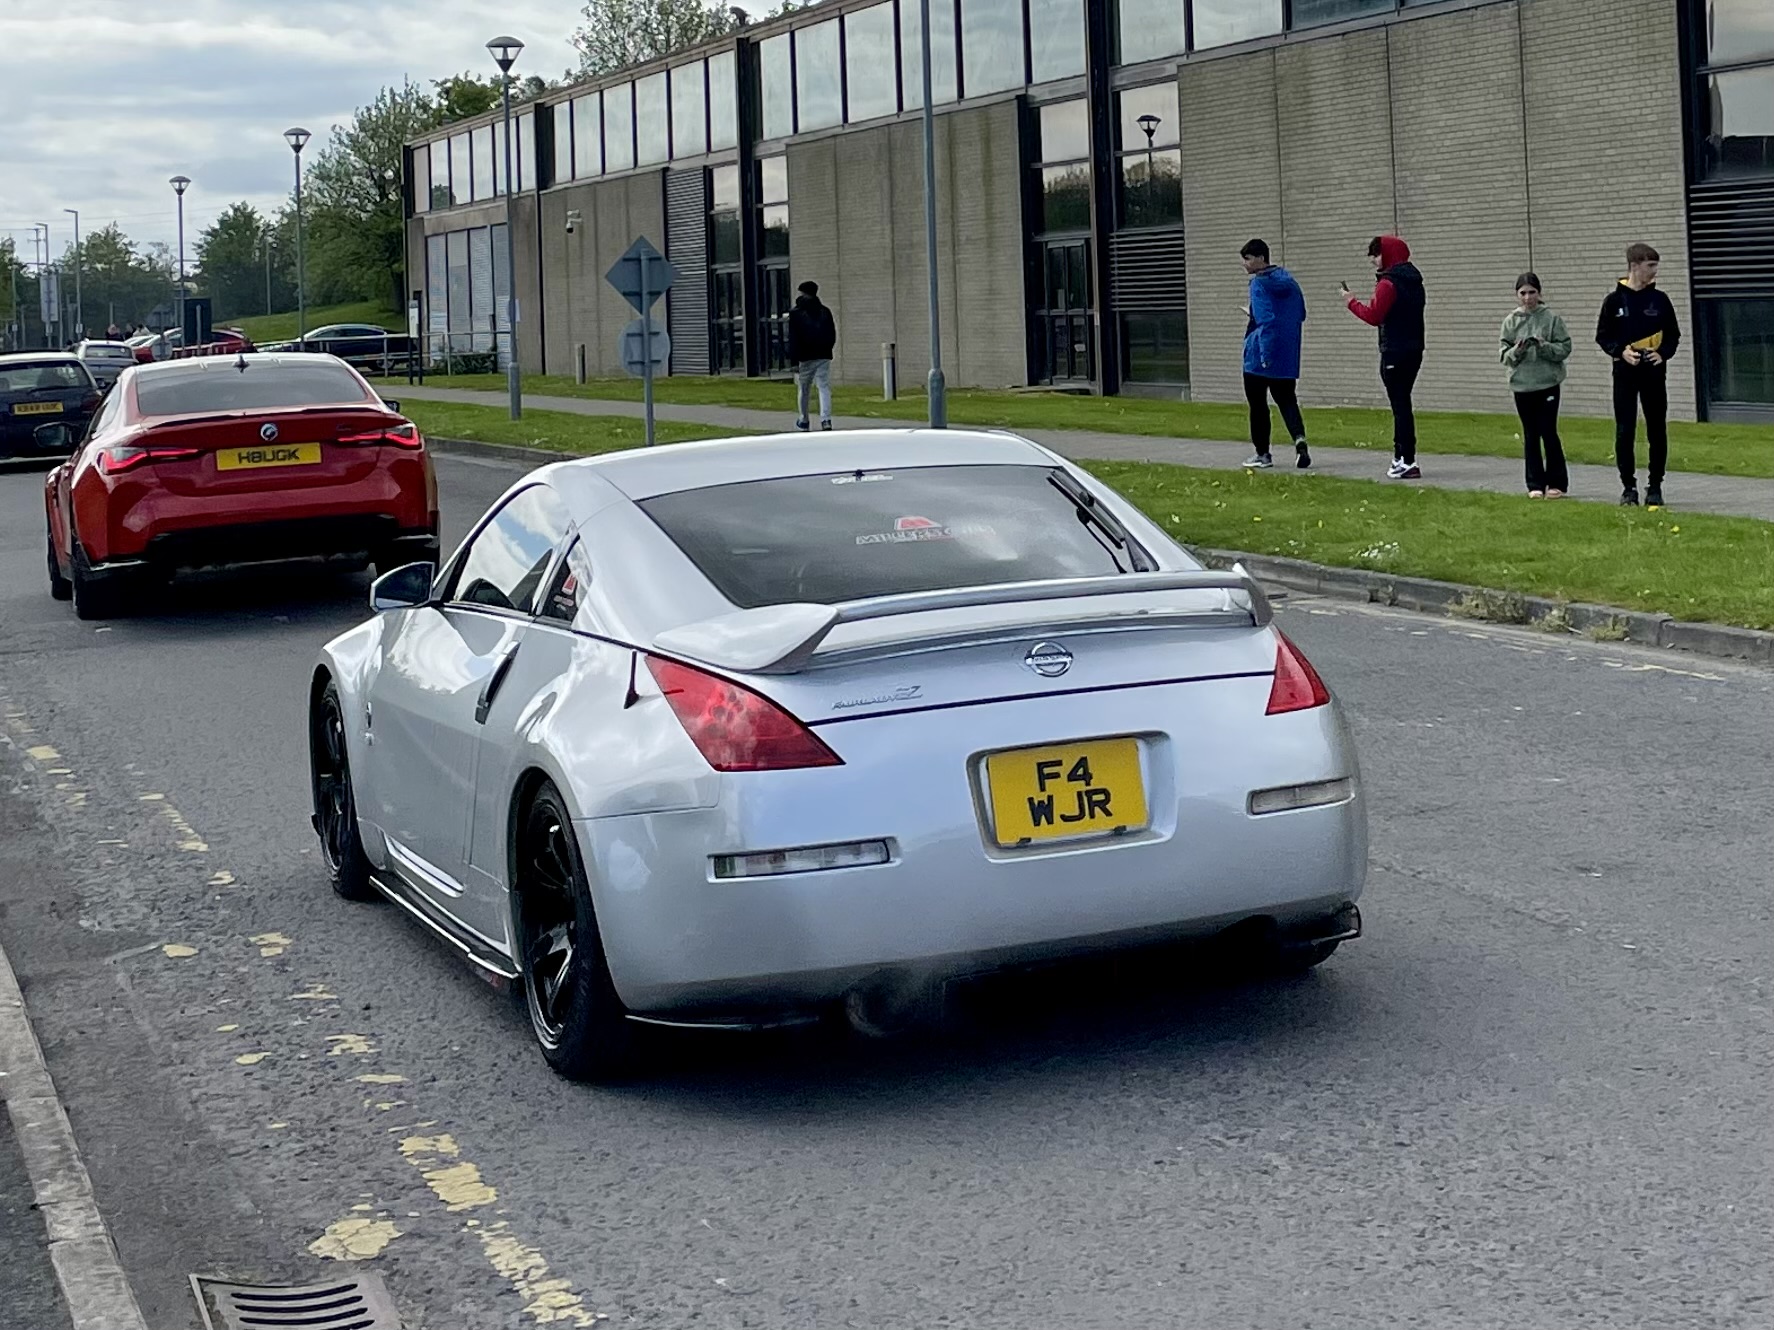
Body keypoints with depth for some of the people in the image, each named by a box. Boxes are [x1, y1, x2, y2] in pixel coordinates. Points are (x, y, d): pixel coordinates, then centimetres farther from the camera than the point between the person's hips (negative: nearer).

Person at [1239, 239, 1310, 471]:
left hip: (1260, 356, -7)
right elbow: (1301, 314, 18)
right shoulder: (1288, 281, 10)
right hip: (1288, 357, 7)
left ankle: (1262, 454, 9)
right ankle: (1299, 439, -14)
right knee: (1286, 400, 10)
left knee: (1258, 404, 5)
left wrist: (1265, 354, -23)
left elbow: (1265, 320, -22)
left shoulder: (1260, 284, -13)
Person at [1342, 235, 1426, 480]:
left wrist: (1351, 302, -3)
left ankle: (1408, 462, -8)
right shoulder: (1413, 281, 13)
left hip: (1394, 352, -9)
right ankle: (1400, 457, 21)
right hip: (1414, 350, 9)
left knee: (1400, 405, -7)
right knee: (1402, 403, 16)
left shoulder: (1388, 284, -15)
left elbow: (1374, 316, -16)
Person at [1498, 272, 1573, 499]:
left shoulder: (1552, 318, -2)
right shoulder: (1511, 321, 5)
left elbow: (1564, 349, -4)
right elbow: (1505, 355, 3)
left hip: (1548, 384, -2)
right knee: (1530, 435, 7)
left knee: (1548, 432, -2)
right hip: (1522, 385, 2)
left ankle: (1557, 483, 9)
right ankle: (1535, 485, 12)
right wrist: (1517, 350, -16)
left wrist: (1544, 346, -19)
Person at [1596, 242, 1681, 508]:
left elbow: (1673, 334, 9)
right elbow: (1602, 336, 3)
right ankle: (1628, 487, 8)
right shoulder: (1615, 300, 0)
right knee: (1624, 431, -2)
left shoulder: (1660, 300, 4)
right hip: (1625, 371, -1)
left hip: (1654, 371, 1)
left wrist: (1662, 353, -9)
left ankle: (1655, 486, 11)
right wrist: (1621, 351, -14)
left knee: (1657, 431, 2)